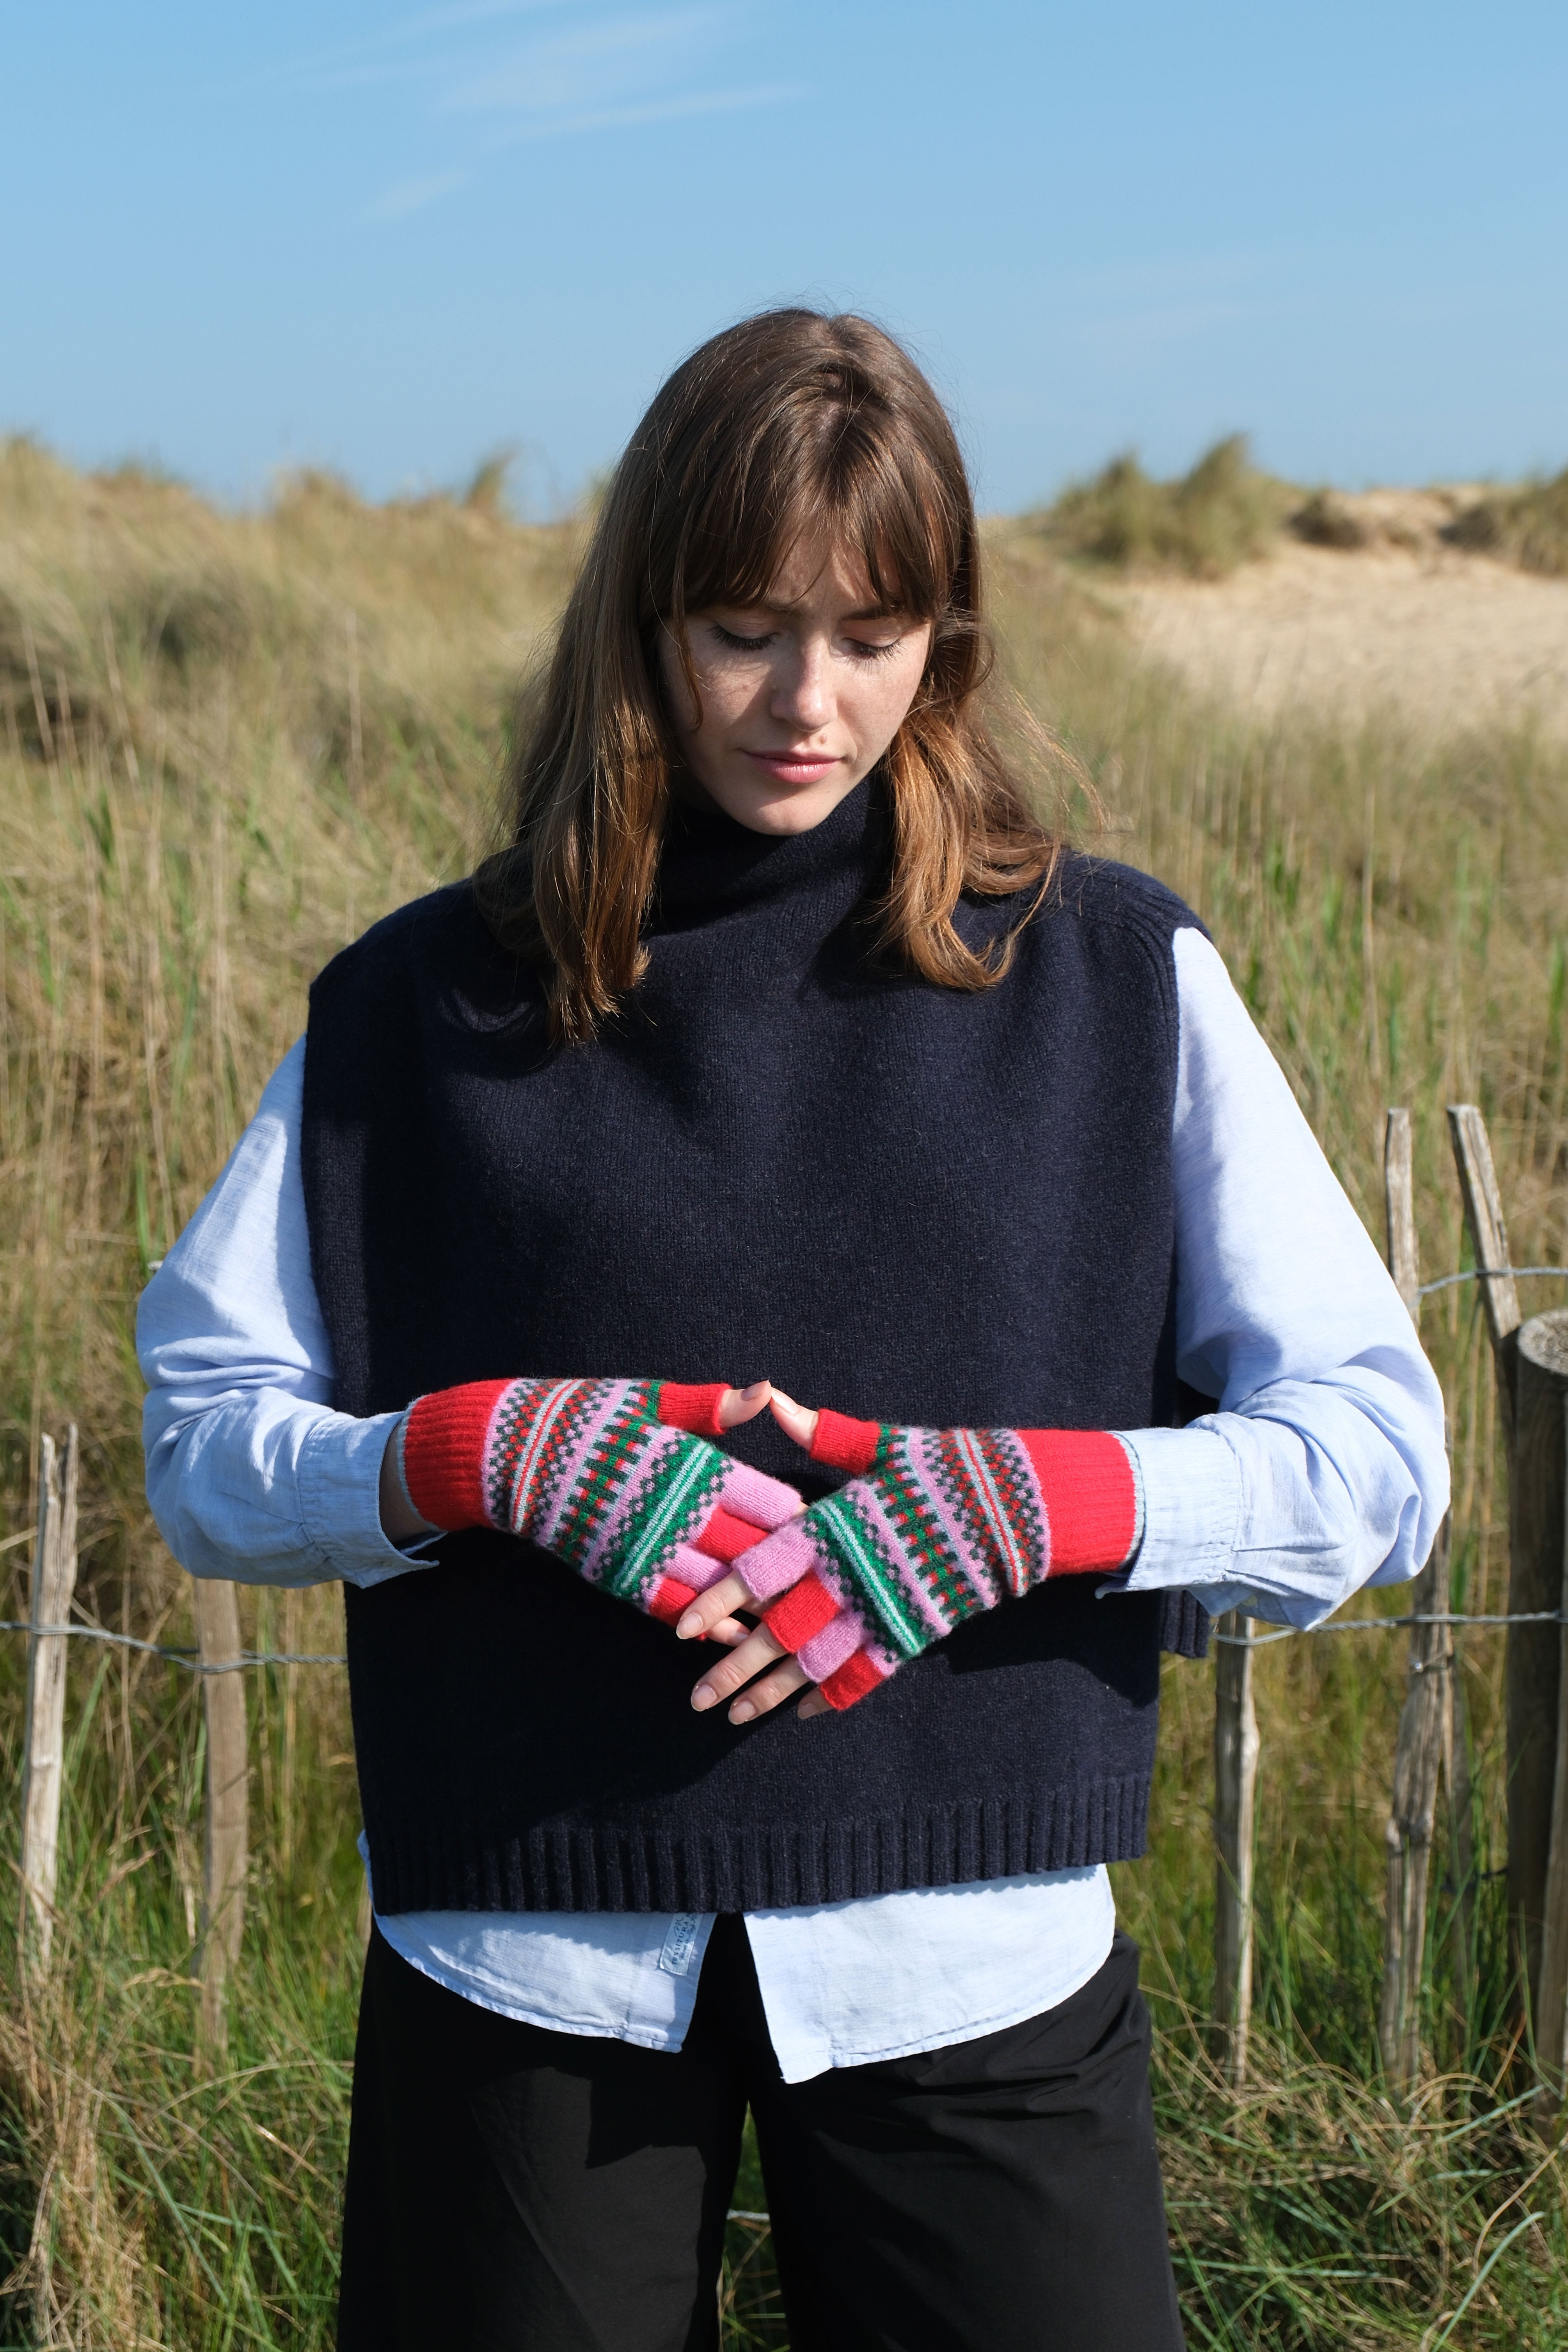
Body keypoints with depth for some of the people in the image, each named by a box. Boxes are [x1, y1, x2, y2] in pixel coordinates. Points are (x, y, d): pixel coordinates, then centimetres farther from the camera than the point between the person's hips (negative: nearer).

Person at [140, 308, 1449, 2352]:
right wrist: (477, 1455, -15)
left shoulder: (1114, 978, 2)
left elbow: (1375, 1452, -1)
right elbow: (205, 1443, 4)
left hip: (969, 1961, 0)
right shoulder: (426, 1004, 4)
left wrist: (1035, 1503, -18)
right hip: (522, 1956, 1)